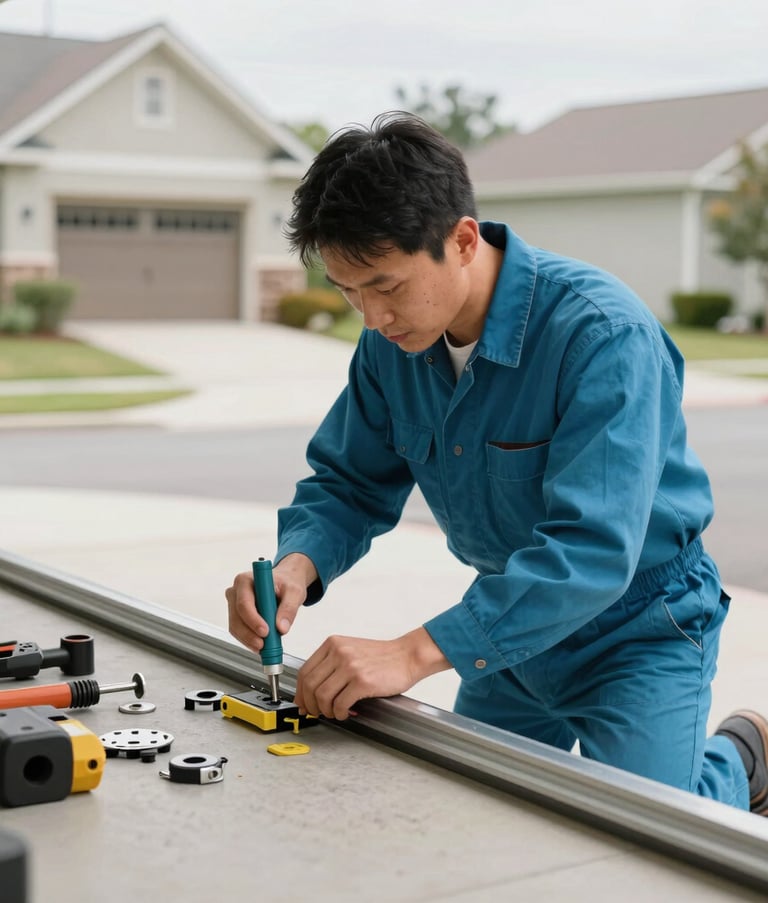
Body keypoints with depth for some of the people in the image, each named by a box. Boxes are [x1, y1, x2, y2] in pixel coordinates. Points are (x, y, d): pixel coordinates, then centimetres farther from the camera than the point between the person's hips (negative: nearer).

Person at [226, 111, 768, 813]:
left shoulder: (605, 334, -31)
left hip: (637, 629, -6)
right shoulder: (393, 340, -9)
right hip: (513, 621, 7)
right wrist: (297, 565, -22)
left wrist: (417, 652, -45)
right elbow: (350, 482, 1)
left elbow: (592, 550, -39)